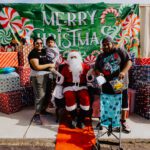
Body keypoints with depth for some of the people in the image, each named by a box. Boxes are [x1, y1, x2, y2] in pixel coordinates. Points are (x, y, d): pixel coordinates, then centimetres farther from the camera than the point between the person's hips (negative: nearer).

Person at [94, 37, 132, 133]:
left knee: (123, 101, 5)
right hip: (107, 84, 3)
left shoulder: (120, 51, 0)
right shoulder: (100, 56, 13)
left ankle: (123, 121, 20)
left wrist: (123, 71, -25)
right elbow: (96, 68, 14)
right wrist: (98, 73, -9)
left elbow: (129, 62, -9)